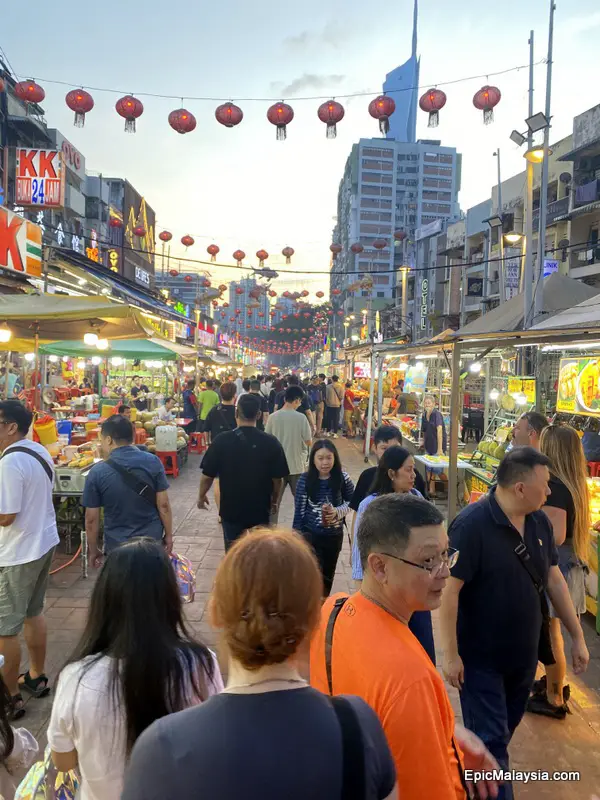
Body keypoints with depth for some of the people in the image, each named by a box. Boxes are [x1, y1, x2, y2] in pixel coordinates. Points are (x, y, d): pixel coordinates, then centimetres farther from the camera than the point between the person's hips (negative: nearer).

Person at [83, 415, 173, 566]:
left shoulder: (97, 472, -14)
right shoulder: (153, 462, -11)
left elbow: (91, 519, -7)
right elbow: (163, 505, -7)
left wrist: (93, 550, 7)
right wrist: (168, 535, 6)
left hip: (117, 546, -1)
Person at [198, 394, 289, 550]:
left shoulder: (222, 440, -15)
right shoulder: (270, 442, -14)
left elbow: (207, 475, -8)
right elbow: (278, 479, -7)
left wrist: (201, 496, 12)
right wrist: (274, 501, 12)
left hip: (231, 508, 0)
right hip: (260, 509, 1)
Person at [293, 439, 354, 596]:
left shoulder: (342, 478, -10)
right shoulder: (305, 480, -14)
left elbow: (352, 502, 3)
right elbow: (299, 511, -7)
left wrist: (337, 511, -16)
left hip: (334, 535, 3)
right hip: (311, 534, -2)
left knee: (328, 574, 20)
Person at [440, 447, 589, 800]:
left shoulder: (539, 521, -4)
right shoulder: (472, 525, -26)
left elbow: (554, 578, 7)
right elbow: (450, 589, -24)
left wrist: (578, 636, 9)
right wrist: (451, 654, -21)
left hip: (524, 652, 7)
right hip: (481, 656, -7)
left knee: (503, 731, 25)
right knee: (490, 739, 4)